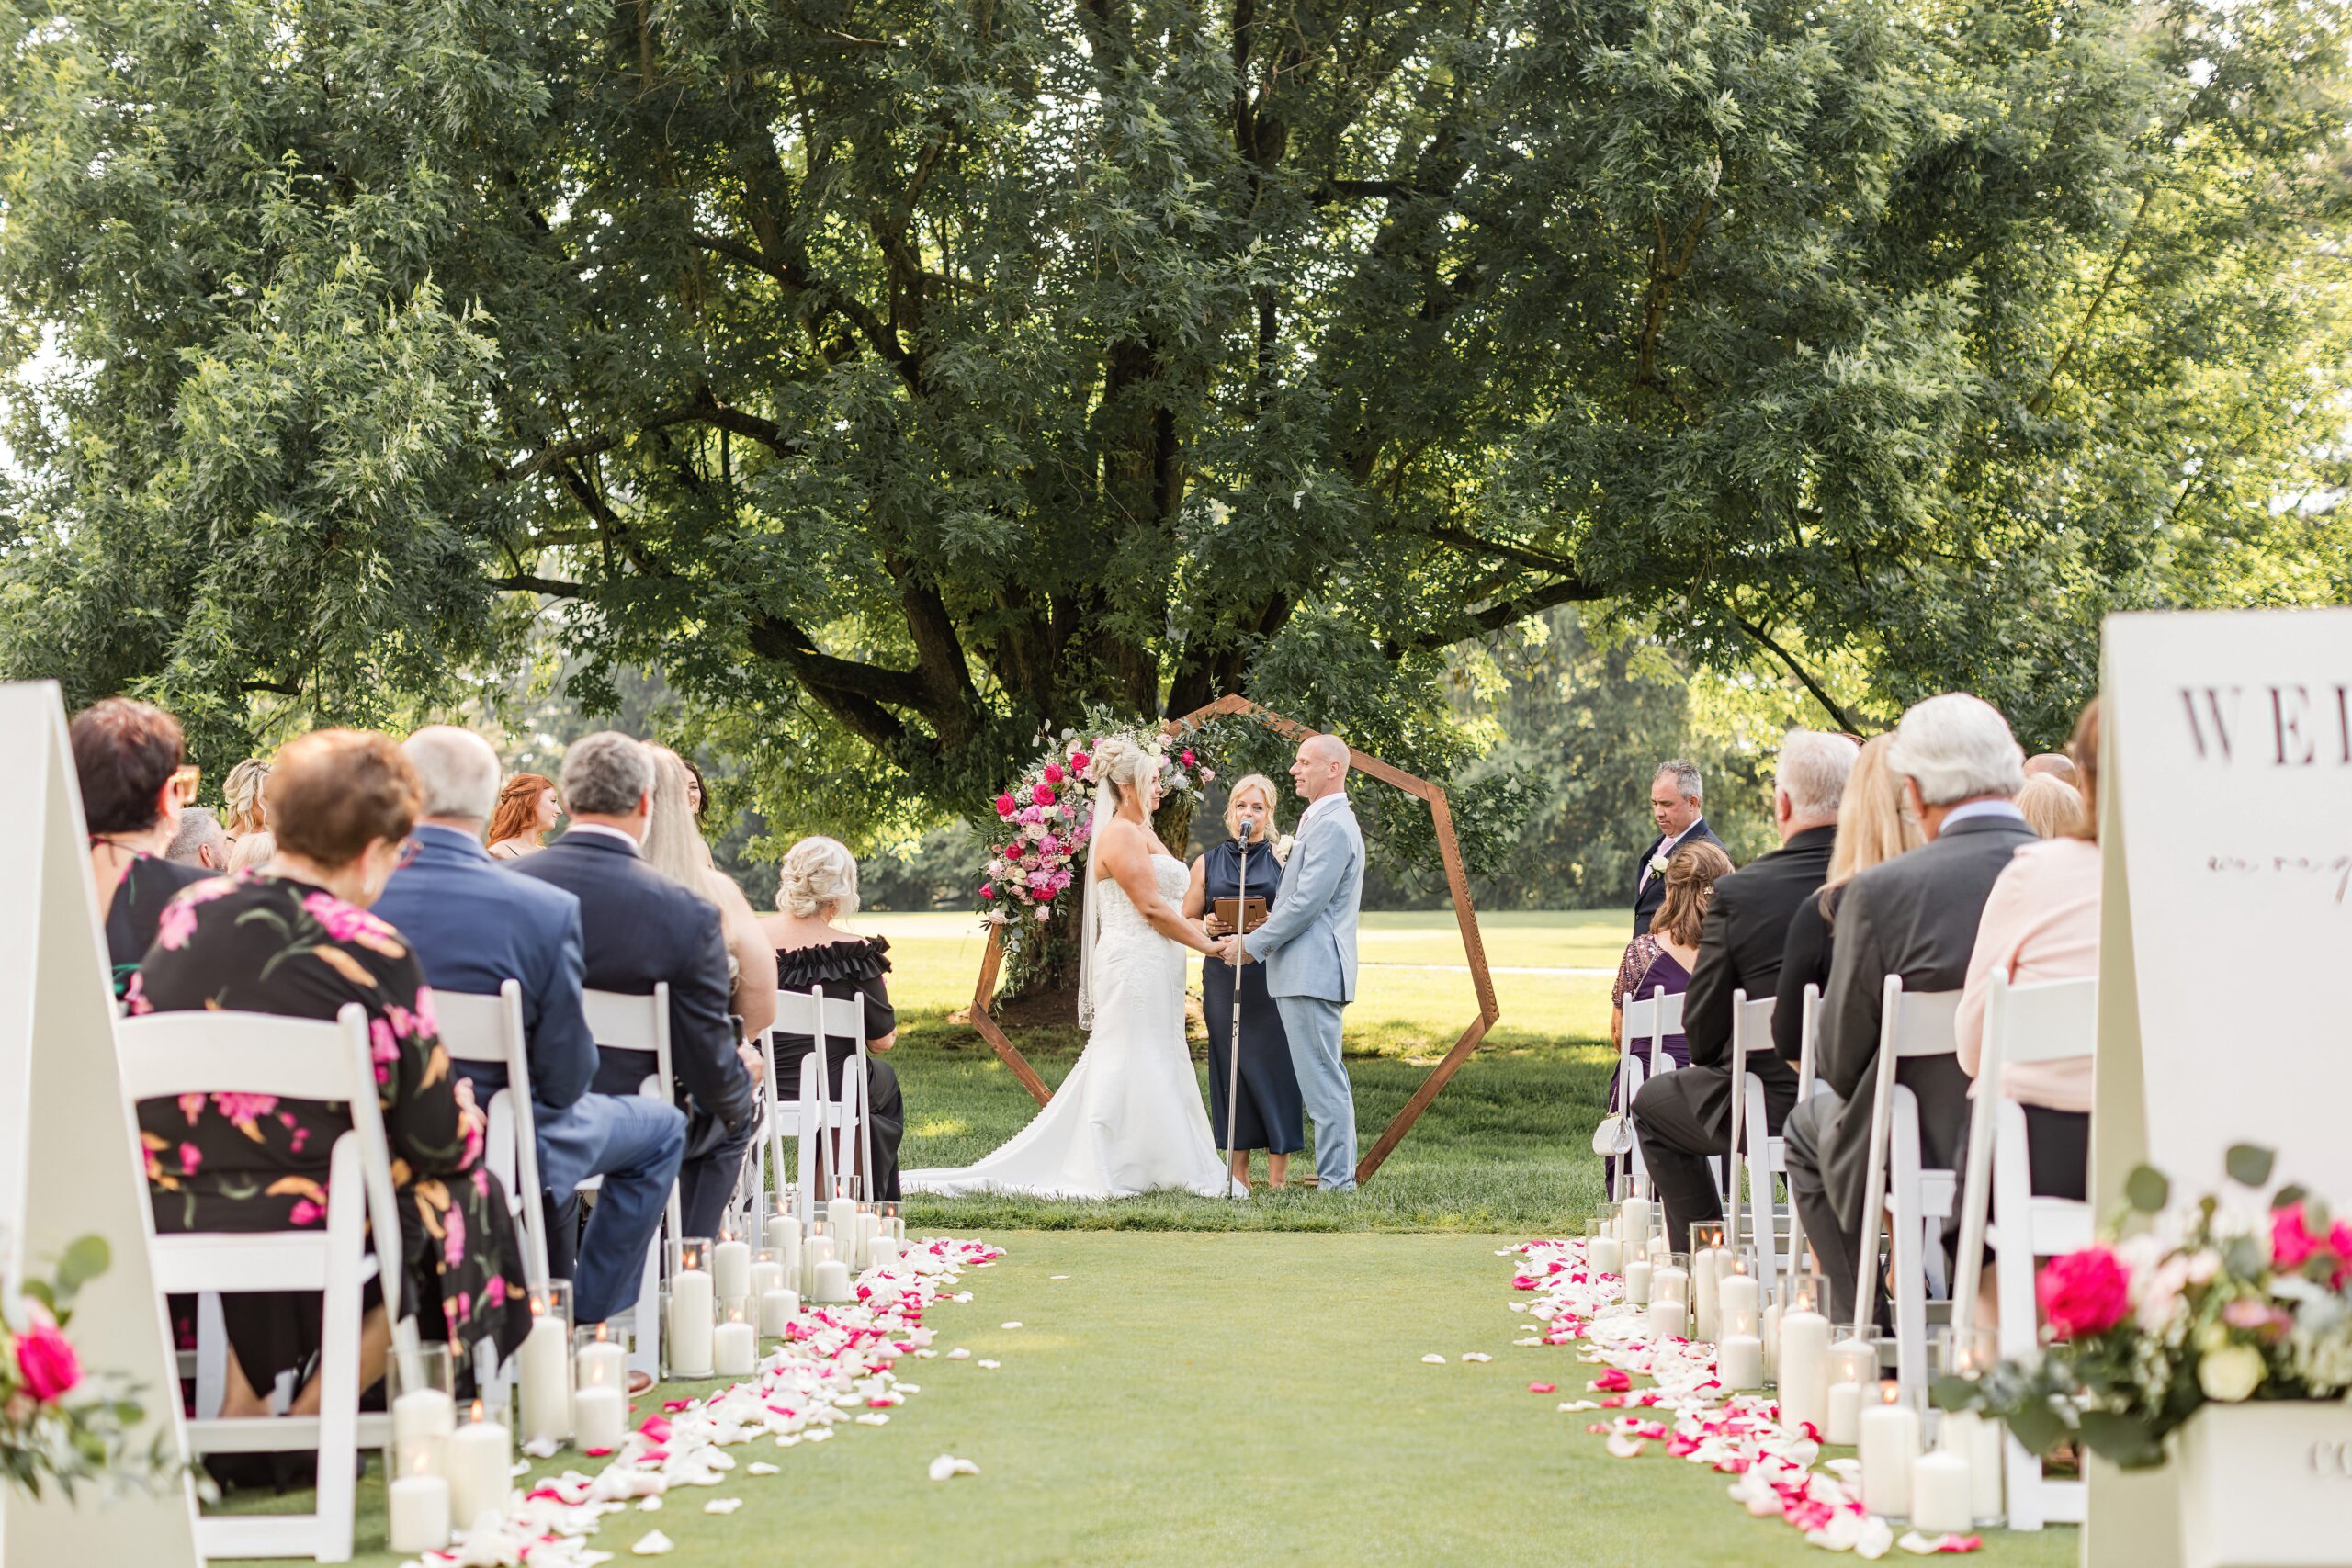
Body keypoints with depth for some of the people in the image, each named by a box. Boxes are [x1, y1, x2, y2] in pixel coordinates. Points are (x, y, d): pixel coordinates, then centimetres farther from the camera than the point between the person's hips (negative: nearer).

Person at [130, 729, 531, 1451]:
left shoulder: (189, 912, 1)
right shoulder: (372, 953, -14)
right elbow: (439, 1136, -9)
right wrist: (465, 1114, 15)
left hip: (161, 1227, 5)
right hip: (309, 1229, -5)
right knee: (462, 1190, 20)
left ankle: (240, 1402, 23)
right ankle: (315, 1413, 16)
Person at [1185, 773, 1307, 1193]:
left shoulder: (1282, 862, 8)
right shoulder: (1207, 865, 12)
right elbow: (1184, 921, 14)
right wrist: (1207, 927, -6)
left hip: (1273, 980, -2)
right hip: (1223, 980, 2)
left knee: (1275, 1065, -6)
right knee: (1231, 1068, 1)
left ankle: (1278, 1175, -2)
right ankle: (1238, 1173, 8)